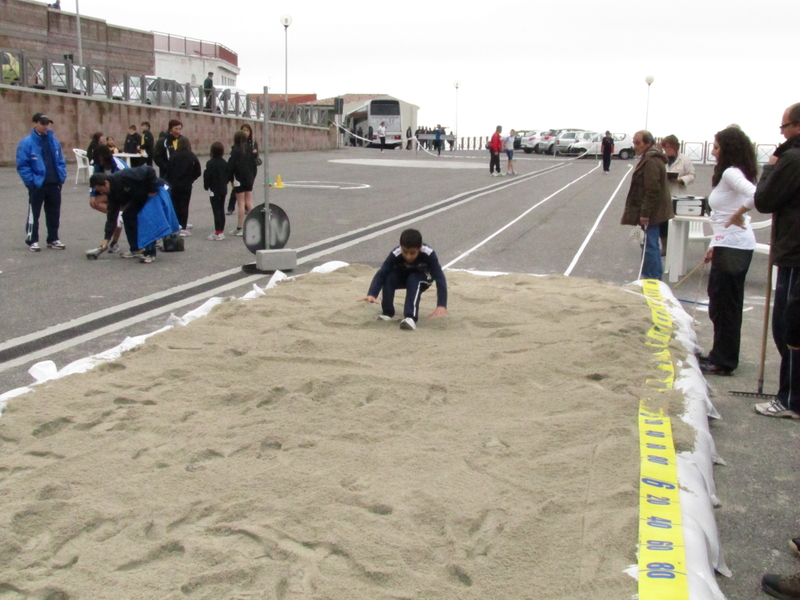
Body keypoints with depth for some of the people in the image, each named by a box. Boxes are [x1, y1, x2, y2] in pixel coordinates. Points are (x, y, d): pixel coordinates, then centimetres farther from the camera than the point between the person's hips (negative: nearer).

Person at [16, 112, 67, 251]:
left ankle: (53, 239, 23)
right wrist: (31, 181, -15)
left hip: (54, 184, 5)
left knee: (54, 213, 12)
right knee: (34, 214, 4)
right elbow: (22, 166, -10)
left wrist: (62, 177, 3)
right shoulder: (26, 143, -8)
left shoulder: (54, 141, 9)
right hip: (37, 186, -5)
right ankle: (32, 241, 12)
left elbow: (61, 161, 14)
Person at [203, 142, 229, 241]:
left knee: (216, 211, -5)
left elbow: (207, 176, -13)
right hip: (223, 189, 6)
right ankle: (222, 231, 17)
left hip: (214, 190, -6)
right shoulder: (224, 163, 4)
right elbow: (228, 176, 10)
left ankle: (218, 233, -4)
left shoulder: (210, 163, -16)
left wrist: (206, 186, 2)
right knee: (221, 210, 12)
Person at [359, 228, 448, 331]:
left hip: (422, 278, -2)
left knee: (413, 280, -36)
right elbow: (381, 274, -38)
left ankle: (411, 317, -43)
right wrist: (372, 294, -56)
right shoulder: (395, 254, -33)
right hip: (402, 277, 2)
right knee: (389, 277, -30)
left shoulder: (429, 254, -36)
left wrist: (442, 305, -51)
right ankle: (387, 312, -13)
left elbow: (440, 277, -39)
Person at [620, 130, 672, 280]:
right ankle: (656, 275, 26)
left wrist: (645, 213, -23)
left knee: (649, 245, -7)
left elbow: (652, 191, -24)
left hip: (651, 212, -11)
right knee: (652, 245, 17)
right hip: (654, 211, 11)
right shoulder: (651, 159, 15)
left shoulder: (651, 162, -19)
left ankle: (651, 278, -2)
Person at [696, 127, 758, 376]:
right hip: (729, 245, 10)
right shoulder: (729, 173, 15)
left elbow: (755, 194, -35)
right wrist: (715, 245, 20)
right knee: (720, 303, 17)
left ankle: (723, 362, 7)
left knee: (724, 305, -2)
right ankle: (720, 355, 27)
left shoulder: (731, 173, -15)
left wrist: (738, 215, -22)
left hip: (733, 247, -10)